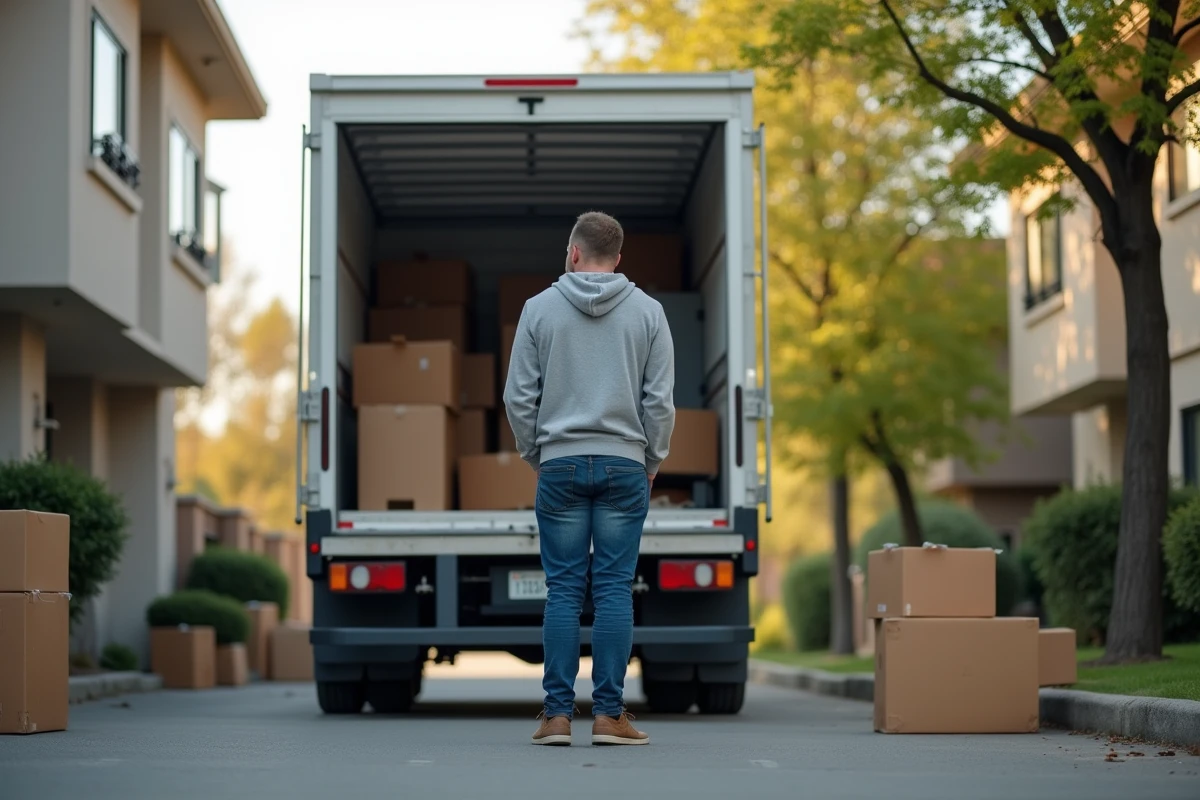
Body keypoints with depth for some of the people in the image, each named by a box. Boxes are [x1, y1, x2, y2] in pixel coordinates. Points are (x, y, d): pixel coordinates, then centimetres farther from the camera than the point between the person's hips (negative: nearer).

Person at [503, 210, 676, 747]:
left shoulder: (540, 308, 2)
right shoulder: (647, 311, 3)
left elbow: (519, 395, 1)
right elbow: (659, 400, 0)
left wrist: (534, 456, 13)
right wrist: (651, 464, 11)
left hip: (561, 465, 0)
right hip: (624, 464, 0)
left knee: (563, 590, 2)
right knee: (614, 589, 1)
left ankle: (558, 713, 1)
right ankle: (609, 713, 1)